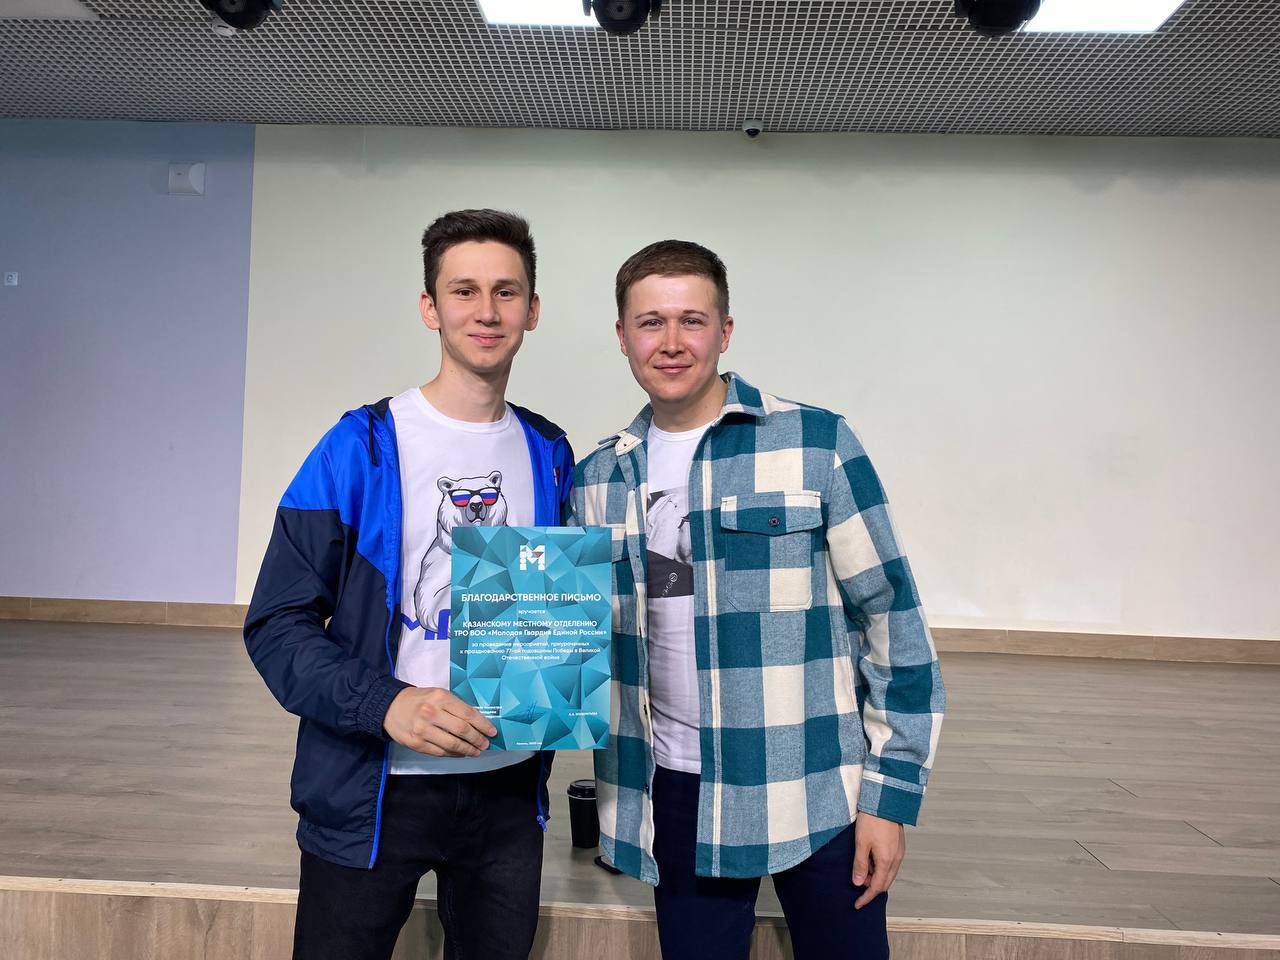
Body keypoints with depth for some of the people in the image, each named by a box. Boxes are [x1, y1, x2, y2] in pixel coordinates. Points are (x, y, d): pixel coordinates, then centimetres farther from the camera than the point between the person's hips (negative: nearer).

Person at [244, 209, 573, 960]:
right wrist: (386, 704, -23)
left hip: (510, 787, 4)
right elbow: (278, 624, -9)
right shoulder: (361, 448, -9)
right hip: (373, 791, -3)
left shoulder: (549, 455, 4)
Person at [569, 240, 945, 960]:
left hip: (818, 792, -3)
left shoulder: (817, 444, -8)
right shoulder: (599, 478, 4)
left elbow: (893, 622, -6)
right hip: (678, 791, 3)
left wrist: (892, 791, -7)